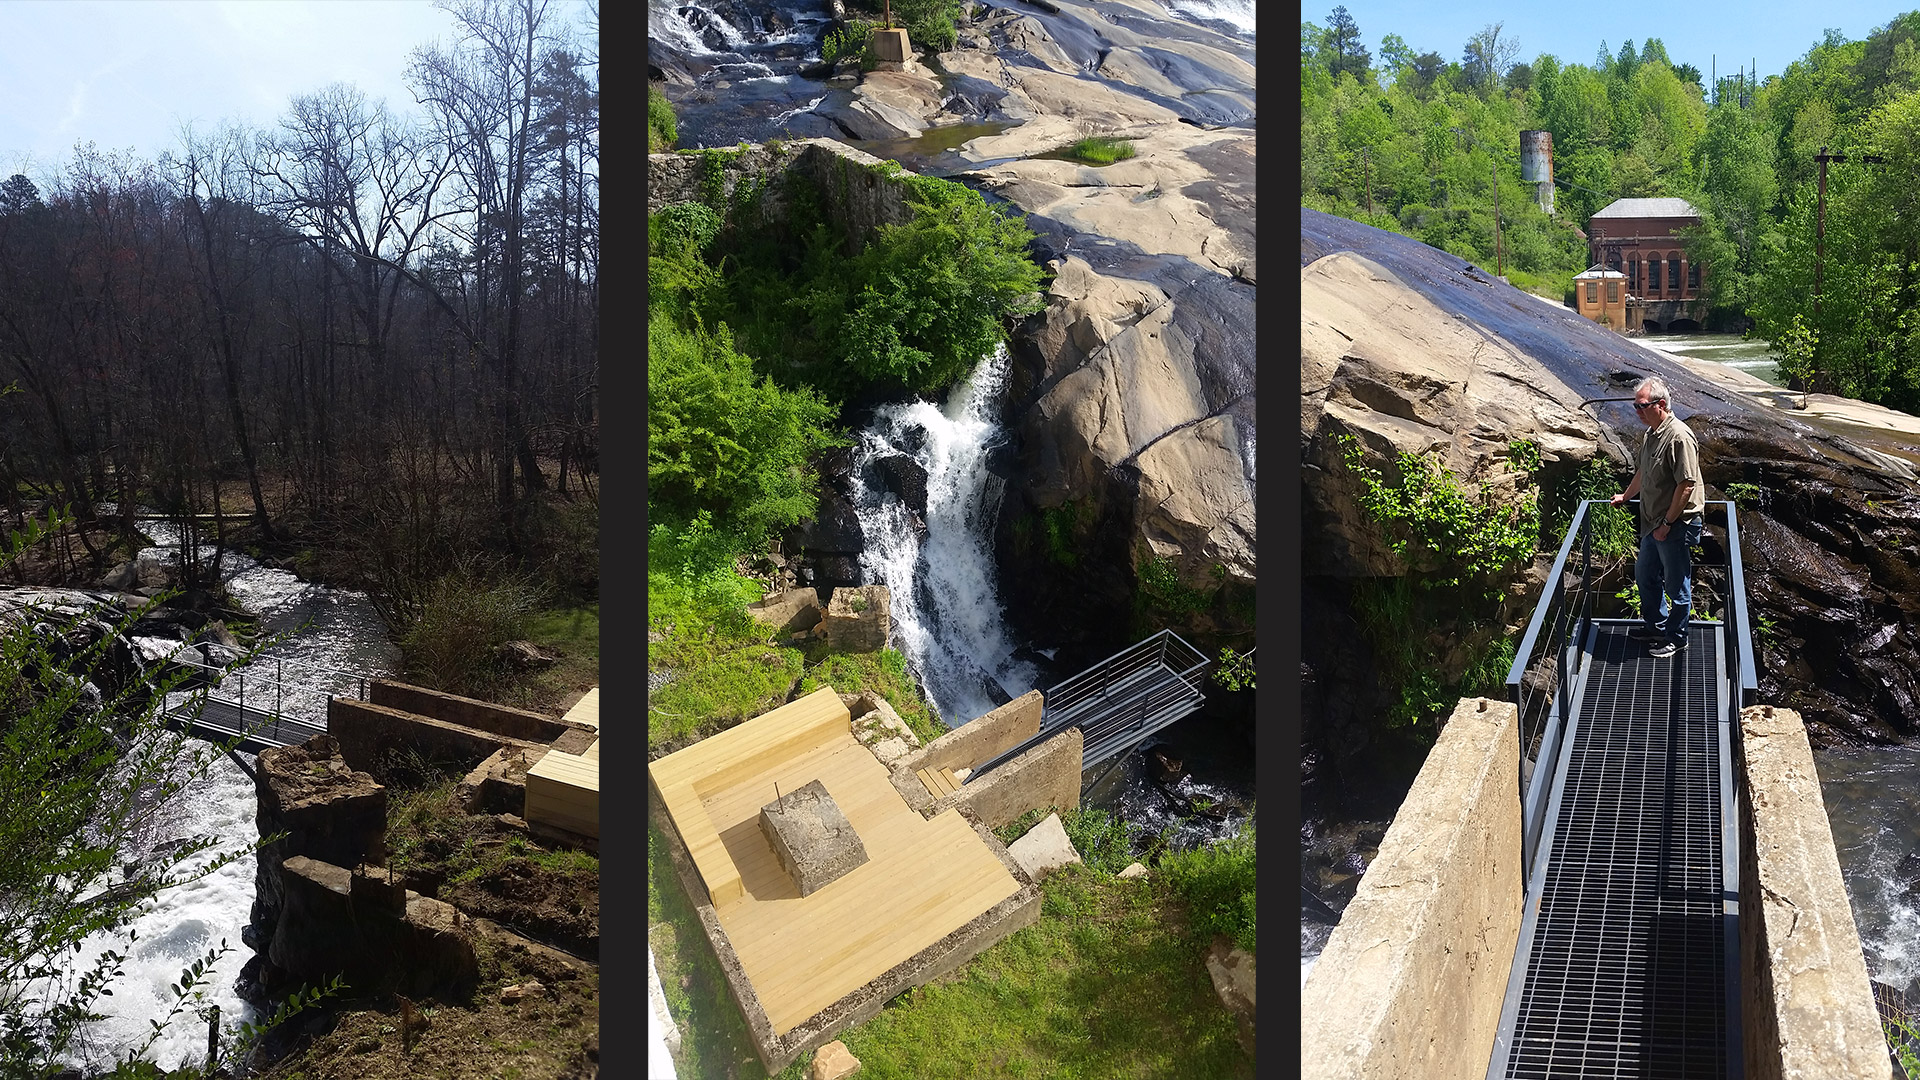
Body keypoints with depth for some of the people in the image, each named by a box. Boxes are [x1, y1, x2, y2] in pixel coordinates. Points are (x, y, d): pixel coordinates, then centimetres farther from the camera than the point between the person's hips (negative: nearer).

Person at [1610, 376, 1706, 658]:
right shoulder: (1651, 434, 8)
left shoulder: (1679, 437, -23)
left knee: (1676, 584, 5)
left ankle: (1676, 637, 19)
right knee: (1645, 574, 22)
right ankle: (1656, 625, 39)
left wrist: (1667, 523, -21)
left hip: (1677, 525, -10)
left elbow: (1686, 485, -25)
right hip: (1654, 523, 10)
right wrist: (1625, 496, 38)